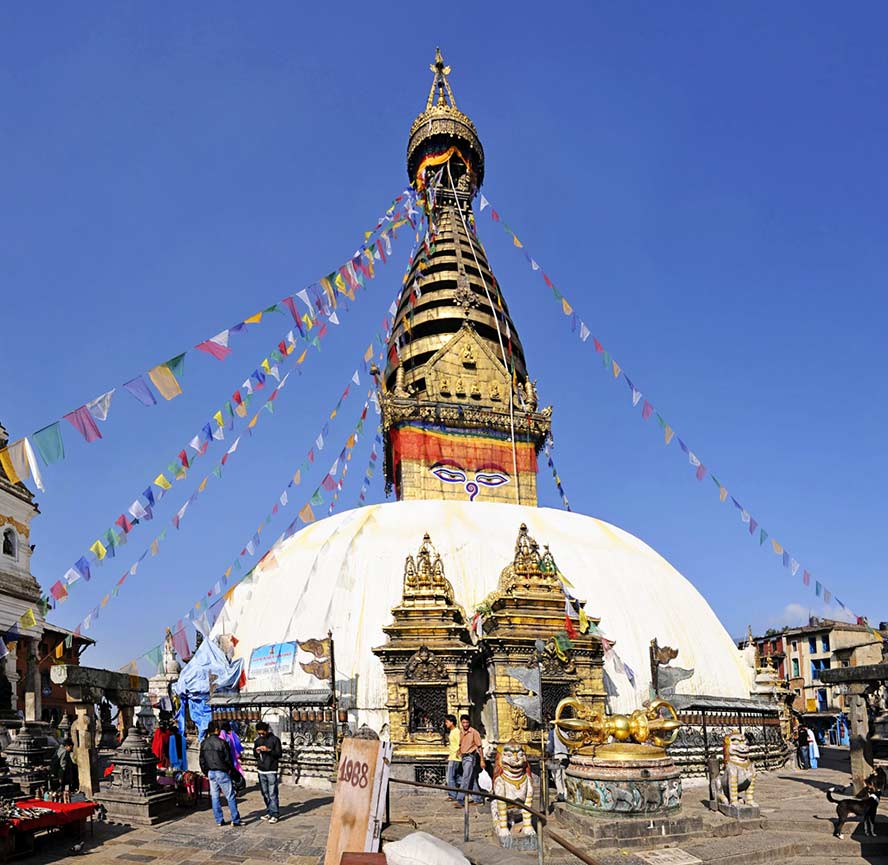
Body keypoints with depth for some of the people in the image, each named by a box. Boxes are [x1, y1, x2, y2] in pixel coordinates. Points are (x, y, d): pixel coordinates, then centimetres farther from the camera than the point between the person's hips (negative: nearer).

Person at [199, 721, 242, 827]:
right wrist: (231, 769, 5)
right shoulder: (222, 743, -16)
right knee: (230, 797, 1)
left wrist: (206, 772, 19)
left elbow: (202, 760, 9)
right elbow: (228, 759, -10)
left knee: (214, 797, 12)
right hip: (222, 772, -6)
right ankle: (235, 820, 3)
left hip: (210, 773, 6)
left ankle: (219, 820, 14)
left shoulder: (204, 743, 2)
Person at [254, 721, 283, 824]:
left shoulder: (275, 739, -5)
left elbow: (279, 754, -7)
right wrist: (256, 751, -4)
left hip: (271, 770, -6)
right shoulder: (257, 740, 11)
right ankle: (270, 812, 21)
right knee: (264, 793, 10)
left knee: (272, 794, -8)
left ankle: (275, 814, -3)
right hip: (261, 770, 6)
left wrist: (268, 750, -20)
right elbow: (255, 754, 19)